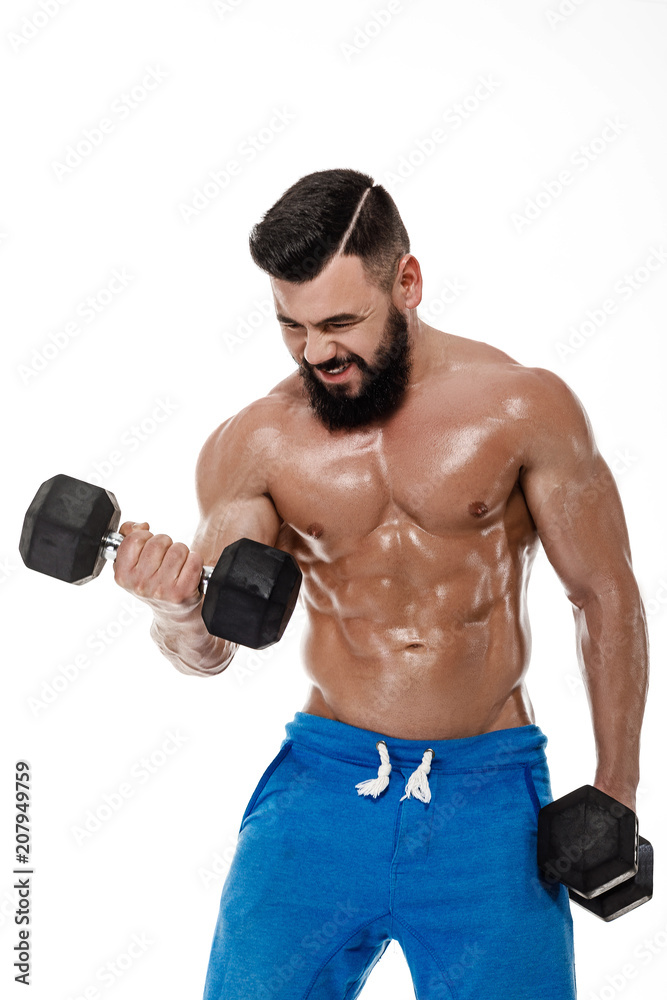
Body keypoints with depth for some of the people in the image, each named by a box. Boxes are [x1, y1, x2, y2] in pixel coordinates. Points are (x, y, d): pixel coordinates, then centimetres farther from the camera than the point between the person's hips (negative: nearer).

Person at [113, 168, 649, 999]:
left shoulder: (523, 407, -6)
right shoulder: (254, 444, -3)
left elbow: (605, 595, 2)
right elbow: (210, 650, -6)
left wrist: (616, 790, 3)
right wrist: (176, 607, -30)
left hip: (487, 794, 0)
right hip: (324, 780, 1)